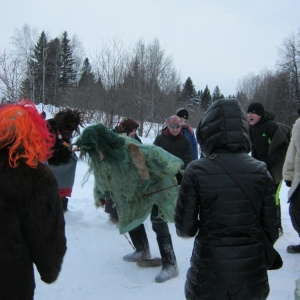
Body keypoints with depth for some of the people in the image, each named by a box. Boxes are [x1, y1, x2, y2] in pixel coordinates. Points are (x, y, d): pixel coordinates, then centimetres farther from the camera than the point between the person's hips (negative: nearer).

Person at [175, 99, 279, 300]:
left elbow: (185, 228, -10)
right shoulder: (261, 171, -8)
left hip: (209, 274, -2)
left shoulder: (196, 171, -15)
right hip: (252, 275, 2)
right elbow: (271, 230, -2)